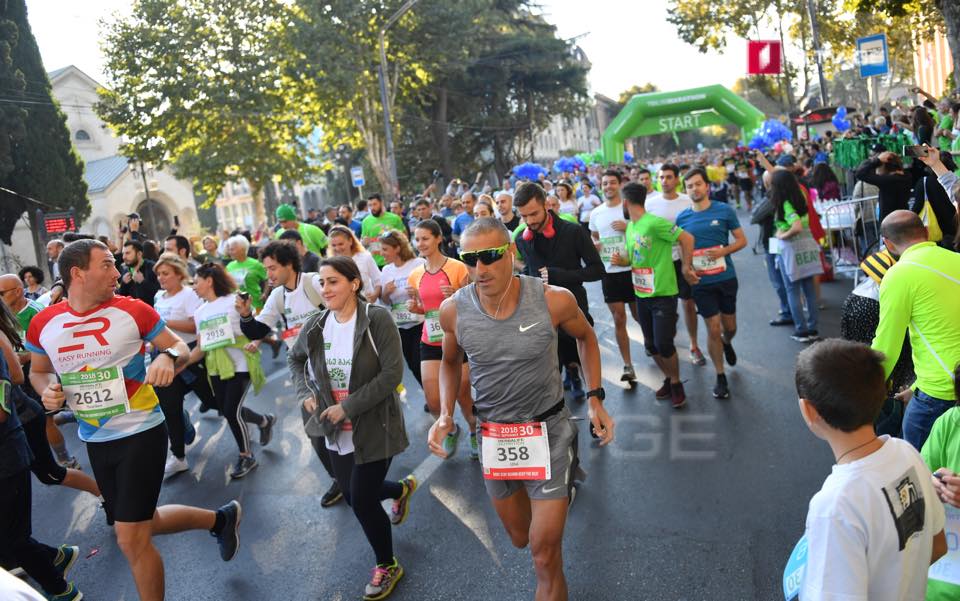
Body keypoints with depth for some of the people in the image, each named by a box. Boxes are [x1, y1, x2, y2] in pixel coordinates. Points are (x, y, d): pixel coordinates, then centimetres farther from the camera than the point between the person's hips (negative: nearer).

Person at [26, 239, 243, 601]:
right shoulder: (42, 324, -2)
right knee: (144, 524, 20)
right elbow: (38, 371, 15)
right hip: (95, 441, 5)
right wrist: (47, 391, -7)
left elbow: (179, 346, -2)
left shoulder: (133, 310, -12)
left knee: (131, 539, -5)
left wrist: (168, 357, -24)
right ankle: (220, 519, 43)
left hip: (141, 433, -5)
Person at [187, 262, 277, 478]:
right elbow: (200, 348, 13)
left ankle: (246, 457, 10)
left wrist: (254, 343, -27)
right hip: (216, 368, 7)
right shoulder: (199, 313, 12)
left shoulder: (234, 300, -6)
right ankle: (264, 421, 37)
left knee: (231, 411, -10)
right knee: (226, 411, 8)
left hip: (240, 364, -6)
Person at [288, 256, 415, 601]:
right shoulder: (316, 325, -3)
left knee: (362, 501, -4)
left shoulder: (377, 319, -19)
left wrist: (348, 406, -23)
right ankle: (402, 489, 51)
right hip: (337, 430, 6)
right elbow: (295, 359, 16)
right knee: (352, 495, 18)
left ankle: (387, 566, 24)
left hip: (374, 427, -6)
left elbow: (392, 373, -23)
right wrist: (305, 393, 1)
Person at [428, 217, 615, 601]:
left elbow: (585, 337, 4)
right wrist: (445, 414, -7)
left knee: (545, 554, -4)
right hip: (493, 435, 3)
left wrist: (595, 398, -2)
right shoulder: (453, 310, -14)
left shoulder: (554, 300, -20)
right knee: (520, 538, 23)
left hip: (549, 430, -3)